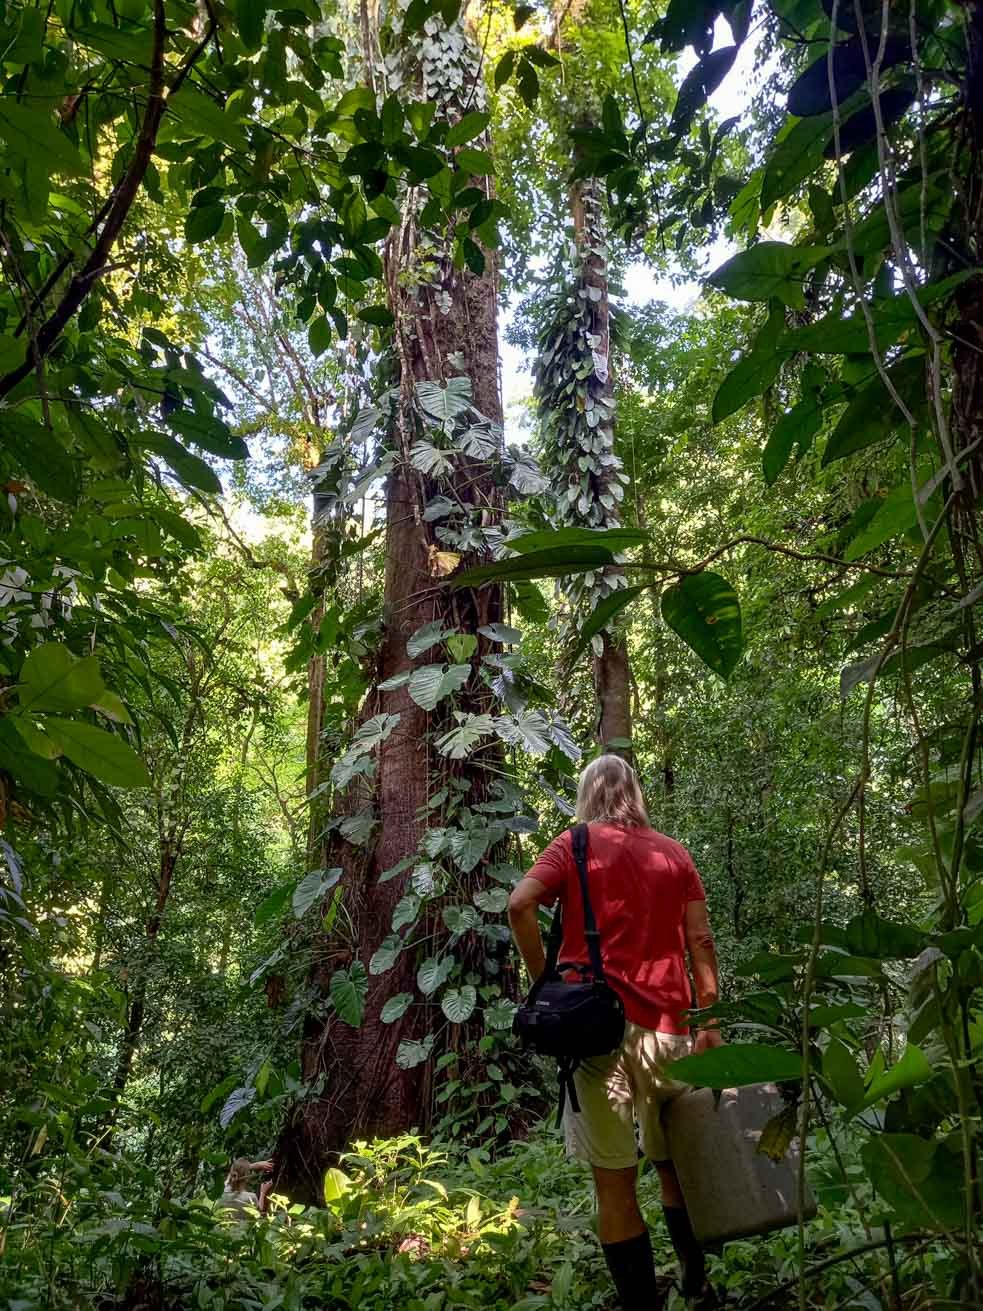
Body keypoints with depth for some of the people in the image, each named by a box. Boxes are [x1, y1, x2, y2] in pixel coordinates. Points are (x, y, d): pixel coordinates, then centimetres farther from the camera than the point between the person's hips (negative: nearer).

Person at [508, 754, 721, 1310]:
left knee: (615, 1182, 5)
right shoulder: (674, 852, 12)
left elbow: (520, 904, -12)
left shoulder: (574, 844, 4)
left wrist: (545, 980, -2)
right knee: (673, 1163, 23)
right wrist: (711, 1022, 10)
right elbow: (701, 942, 6)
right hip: (664, 1025, 3)